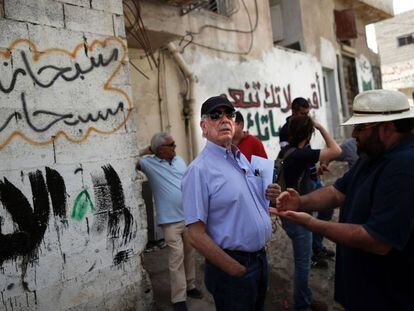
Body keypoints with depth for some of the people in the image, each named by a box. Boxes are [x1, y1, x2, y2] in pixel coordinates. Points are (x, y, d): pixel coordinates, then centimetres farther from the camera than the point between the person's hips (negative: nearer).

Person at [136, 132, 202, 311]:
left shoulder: (179, 160, 8)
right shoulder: (149, 163, -6)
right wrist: (145, 151, -9)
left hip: (189, 215, 5)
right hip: (170, 219, -5)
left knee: (189, 253, 15)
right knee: (176, 257, -4)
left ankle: (190, 286, 32)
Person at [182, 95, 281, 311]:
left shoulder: (243, 158, 7)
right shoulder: (199, 170, -19)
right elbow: (197, 235, -21)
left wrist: (271, 196, -3)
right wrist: (238, 271, -17)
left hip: (260, 258, 8)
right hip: (231, 266, -8)